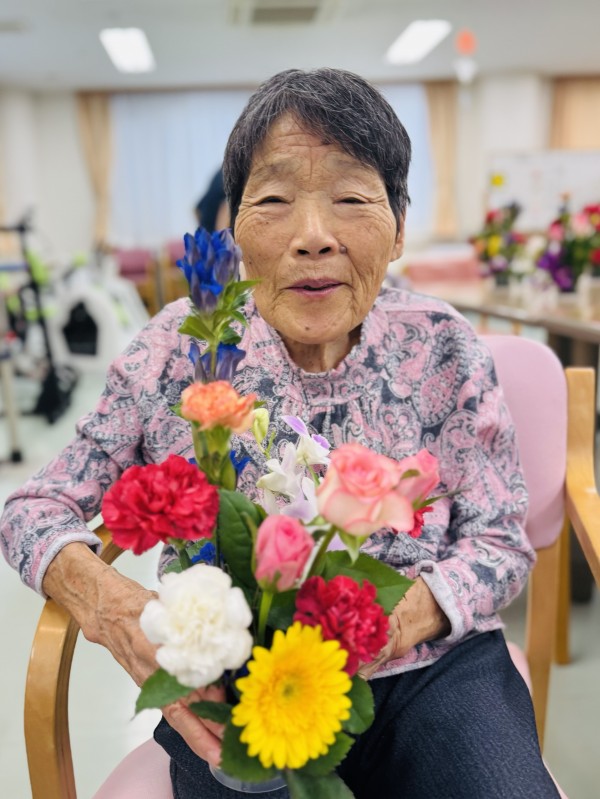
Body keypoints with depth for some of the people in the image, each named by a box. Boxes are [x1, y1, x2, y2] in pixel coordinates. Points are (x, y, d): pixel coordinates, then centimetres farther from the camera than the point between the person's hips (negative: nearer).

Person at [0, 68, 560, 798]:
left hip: (430, 674, 1)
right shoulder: (178, 348, -8)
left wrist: (399, 616, -23)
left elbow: (500, 542, -2)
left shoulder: (442, 349, -7)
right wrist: (99, 595, -25)